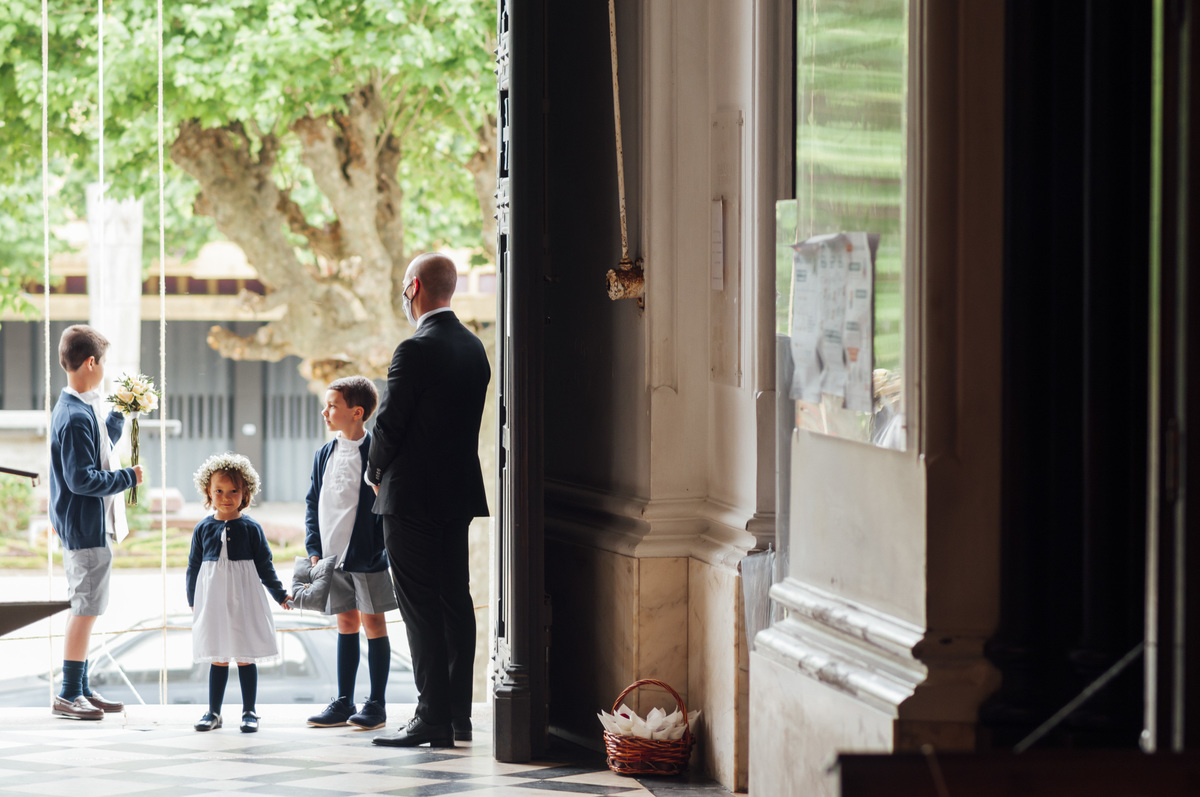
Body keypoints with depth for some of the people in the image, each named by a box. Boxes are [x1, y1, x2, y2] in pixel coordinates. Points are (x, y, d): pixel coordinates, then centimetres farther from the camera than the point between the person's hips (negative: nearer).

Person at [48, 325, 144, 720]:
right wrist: (128, 477, -14)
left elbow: (97, 451, 28)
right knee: (85, 610, -5)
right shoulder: (77, 417, -21)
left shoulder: (74, 409, 11)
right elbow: (82, 479, -24)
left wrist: (120, 415, 29)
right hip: (87, 527, -10)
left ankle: (80, 689, 21)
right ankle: (68, 695, -1)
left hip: (79, 526, 10)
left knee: (84, 609, 15)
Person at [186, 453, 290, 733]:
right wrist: (192, 602, 10)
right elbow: (193, 566, 10)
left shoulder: (251, 529, 0)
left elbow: (264, 566, 6)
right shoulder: (203, 529, 4)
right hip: (212, 601, 1)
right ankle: (213, 712, 14)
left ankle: (249, 712, 10)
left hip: (244, 599, -1)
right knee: (217, 659, 6)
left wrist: (280, 595, 5)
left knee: (245, 657, 2)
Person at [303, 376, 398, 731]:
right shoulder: (325, 455, 9)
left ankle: (376, 703, 5)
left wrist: (379, 548, -14)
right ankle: (344, 702, 15)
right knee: (346, 623, 11)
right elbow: (313, 504, 14)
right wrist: (314, 549, 5)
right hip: (333, 556, 6)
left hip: (367, 555, -6)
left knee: (372, 622, 0)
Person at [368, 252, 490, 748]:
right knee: (455, 603, 10)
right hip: (459, 491, 8)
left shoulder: (416, 351, -16)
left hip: (413, 497, -8)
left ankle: (432, 719, -7)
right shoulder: (473, 347, 9)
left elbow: (389, 423, -14)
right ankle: (458, 717, 12)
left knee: (421, 609, -6)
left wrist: (375, 473, 5)